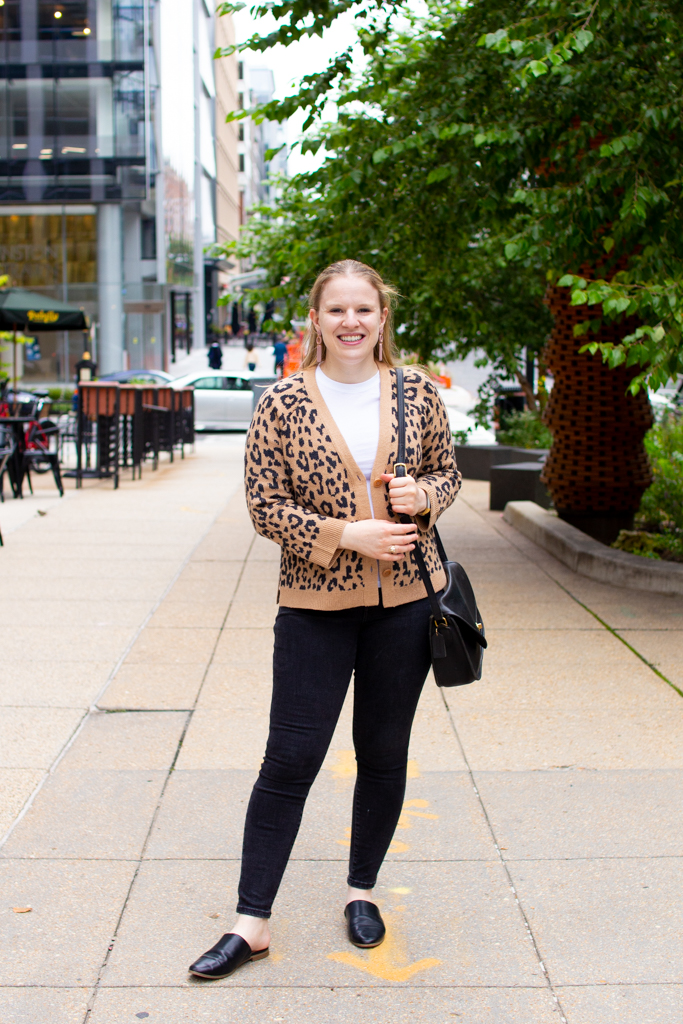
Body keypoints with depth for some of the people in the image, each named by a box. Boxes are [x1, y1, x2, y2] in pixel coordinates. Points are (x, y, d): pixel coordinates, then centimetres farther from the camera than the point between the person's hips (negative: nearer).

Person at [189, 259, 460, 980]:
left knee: (384, 755, 13)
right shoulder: (283, 401, -4)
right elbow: (265, 505, -5)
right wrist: (348, 534, -16)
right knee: (289, 760, 0)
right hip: (315, 603, -2)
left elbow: (448, 470, 14)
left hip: (404, 598, 3)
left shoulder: (416, 392, 3)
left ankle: (361, 889, 34)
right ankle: (251, 923, 10)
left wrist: (422, 494, -9)